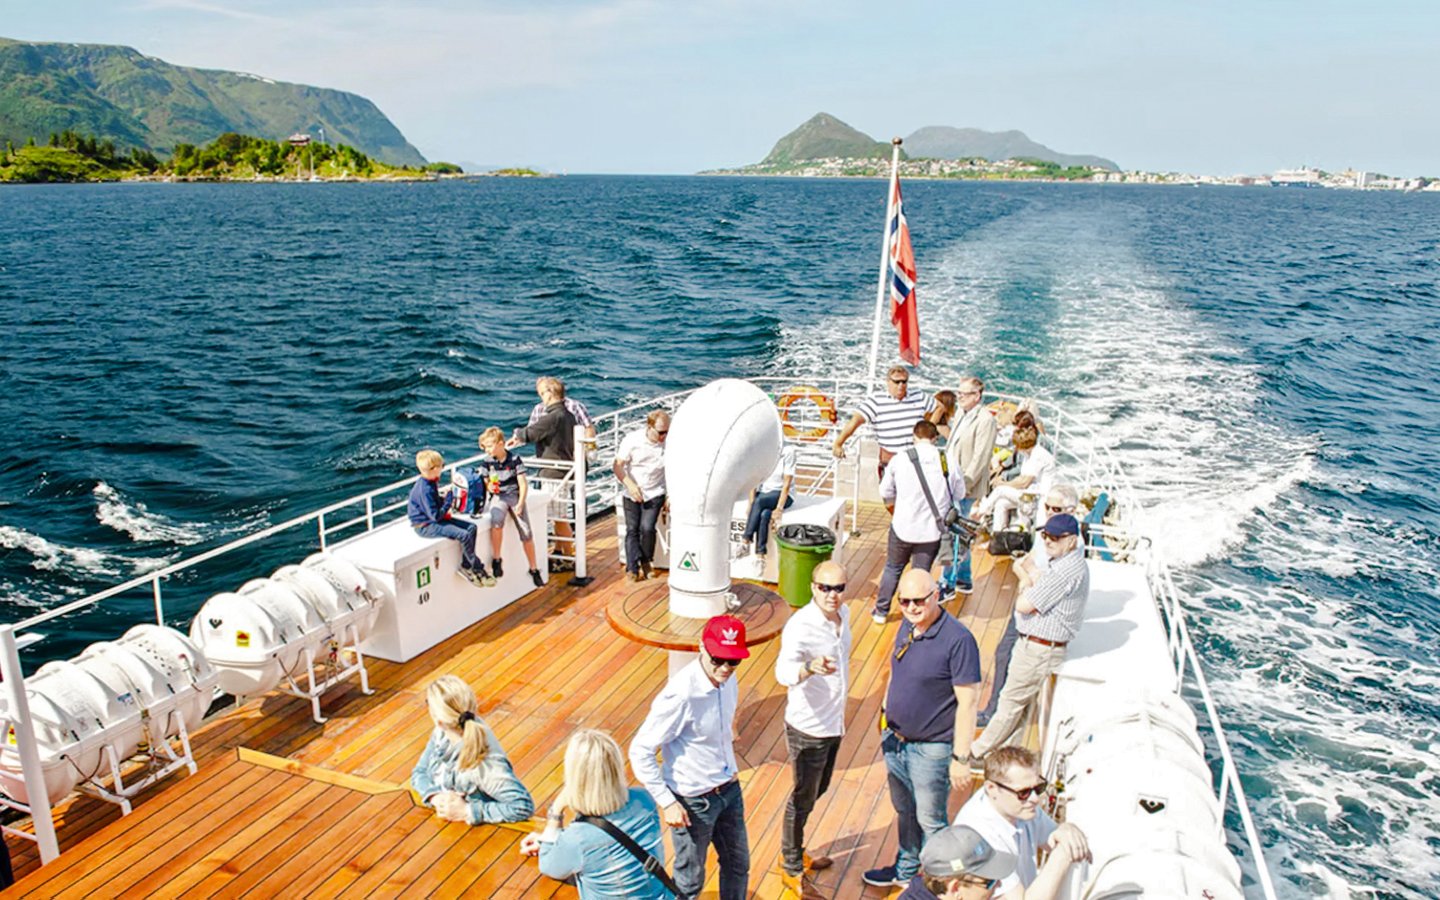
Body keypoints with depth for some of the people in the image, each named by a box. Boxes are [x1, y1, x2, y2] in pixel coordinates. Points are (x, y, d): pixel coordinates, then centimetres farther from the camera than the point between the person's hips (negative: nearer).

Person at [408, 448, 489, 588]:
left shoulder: (430, 482, 6)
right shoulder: (425, 490, -24)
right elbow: (436, 516, -25)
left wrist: (443, 498, 4)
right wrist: (448, 502, -15)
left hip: (433, 519, 10)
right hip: (425, 526, -10)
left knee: (471, 527, -1)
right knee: (464, 535, -24)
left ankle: (465, 566, -2)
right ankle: (478, 569, -7)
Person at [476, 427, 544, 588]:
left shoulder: (515, 459, -2)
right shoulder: (487, 462, 2)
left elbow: (523, 484, -3)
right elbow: (484, 484, 7)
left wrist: (520, 504, -14)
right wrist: (488, 487, -17)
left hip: (515, 495, 0)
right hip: (497, 497, 0)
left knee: (526, 532, -9)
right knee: (497, 520, -33)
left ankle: (534, 569, 7)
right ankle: (496, 559, -18)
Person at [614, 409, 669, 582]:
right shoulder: (632, 440, -12)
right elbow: (618, 466, -9)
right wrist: (630, 485, -22)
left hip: (655, 493, -1)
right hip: (632, 494, 1)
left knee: (647, 528, -14)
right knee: (632, 529, -5)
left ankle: (645, 562, 9)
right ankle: (632, 568, -2)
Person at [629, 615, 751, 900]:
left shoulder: (726, 677, -9)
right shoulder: (681, 695, -31)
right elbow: (640, 752, -23)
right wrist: (667, 803, -22)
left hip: (729, 789, 7)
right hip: (694, 801, -6)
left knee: (738, 865, 23)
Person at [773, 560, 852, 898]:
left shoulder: (843, 614, -3)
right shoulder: (800, 626, -28)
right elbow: (783, 671, -44)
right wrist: (810, 668, -65)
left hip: (834, 723, 8)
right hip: (808, 729, -8)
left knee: (818, 790, 23)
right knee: (803, 798, 9)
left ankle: (795, 851, 45)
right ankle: (791, 869, 30)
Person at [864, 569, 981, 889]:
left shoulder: (958, 640, -24)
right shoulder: (906, 626, -1)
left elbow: (967, 703, -21)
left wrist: (960, 758, -19)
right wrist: (887, 714, 18)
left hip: (931, 749, -7)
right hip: (895, 740, 7)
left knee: (930, 820, 13)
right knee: (904, 811, 25)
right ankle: (906, 868, 47)